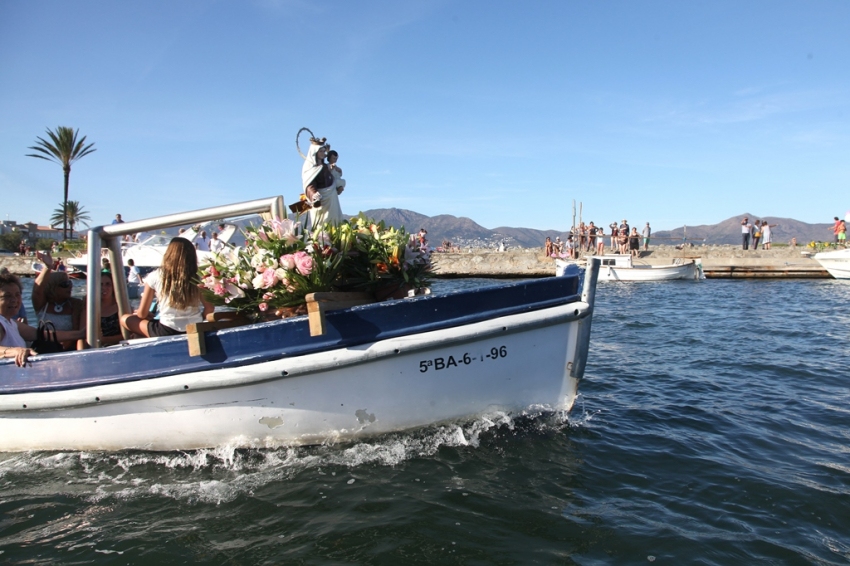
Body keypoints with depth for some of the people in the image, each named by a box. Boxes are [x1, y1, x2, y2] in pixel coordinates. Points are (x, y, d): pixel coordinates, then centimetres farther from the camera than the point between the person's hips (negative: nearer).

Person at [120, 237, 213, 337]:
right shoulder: (195, 279, 0)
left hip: (167, 333, -4)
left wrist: (137, 312, 25)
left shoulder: (155, 276, -5)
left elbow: (142, 313, 2)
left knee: (125, 319, 19)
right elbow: (209, 309, -3)